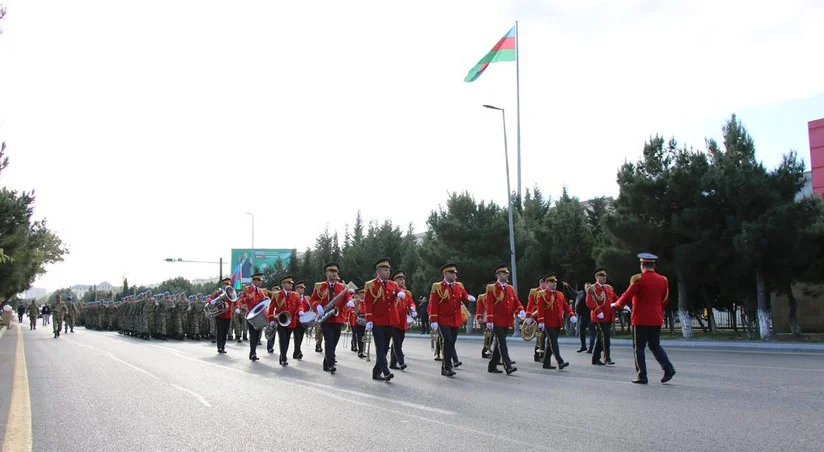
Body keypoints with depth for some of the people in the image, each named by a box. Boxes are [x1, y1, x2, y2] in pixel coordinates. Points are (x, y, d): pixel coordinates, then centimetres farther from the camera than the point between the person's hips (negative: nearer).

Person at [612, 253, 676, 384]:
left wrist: (616, 304, 8)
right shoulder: (663, 280, 6)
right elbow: (664, 300, 15)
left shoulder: (638, 279, -12)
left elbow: (627, 297, -10)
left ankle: (642, 376, 4)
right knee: (655, 346, 17)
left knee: (639, 348, 4)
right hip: (656, 319, 5)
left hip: (641, 319, -5)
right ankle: (668, 368, 0)